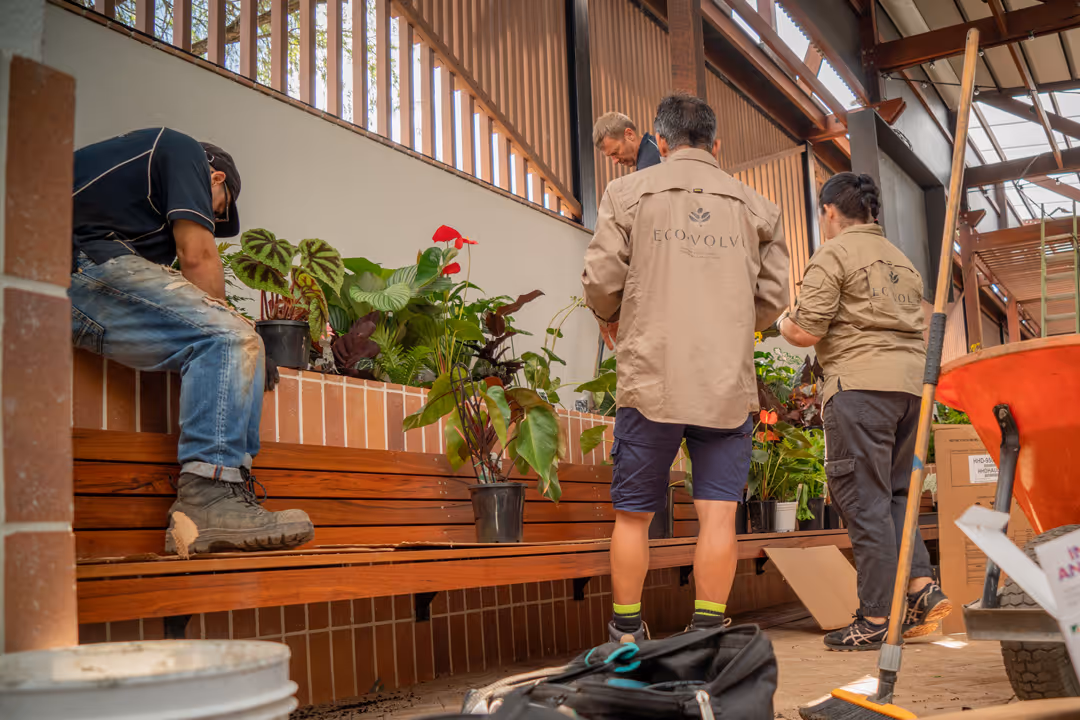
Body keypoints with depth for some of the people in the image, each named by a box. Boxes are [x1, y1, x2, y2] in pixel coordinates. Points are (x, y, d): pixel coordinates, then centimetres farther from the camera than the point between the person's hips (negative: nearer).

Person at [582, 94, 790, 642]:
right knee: (718, 512, 3)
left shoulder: (628, 192, 5)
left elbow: (600, 279, -2)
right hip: (729, 384, 2)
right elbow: (775, 298, 11)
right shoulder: (754, 205, 12)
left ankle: (626, 636, 17)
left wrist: (609, 319, 19)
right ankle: (708, 634, 6)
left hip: (651, 378, -1)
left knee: (633, 514, 9)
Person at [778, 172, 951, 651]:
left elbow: (806, 333, -9)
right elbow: (918, 329, 23)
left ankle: (875, 620, -2)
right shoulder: (902, 260, 24)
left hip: (861, 383, -8)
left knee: (865, 502, -5)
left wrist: (782, 323, 13)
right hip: (912, 383, 8)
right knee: (895, 494, 15)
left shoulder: (832, 255, -1)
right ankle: (922, 586, 2)